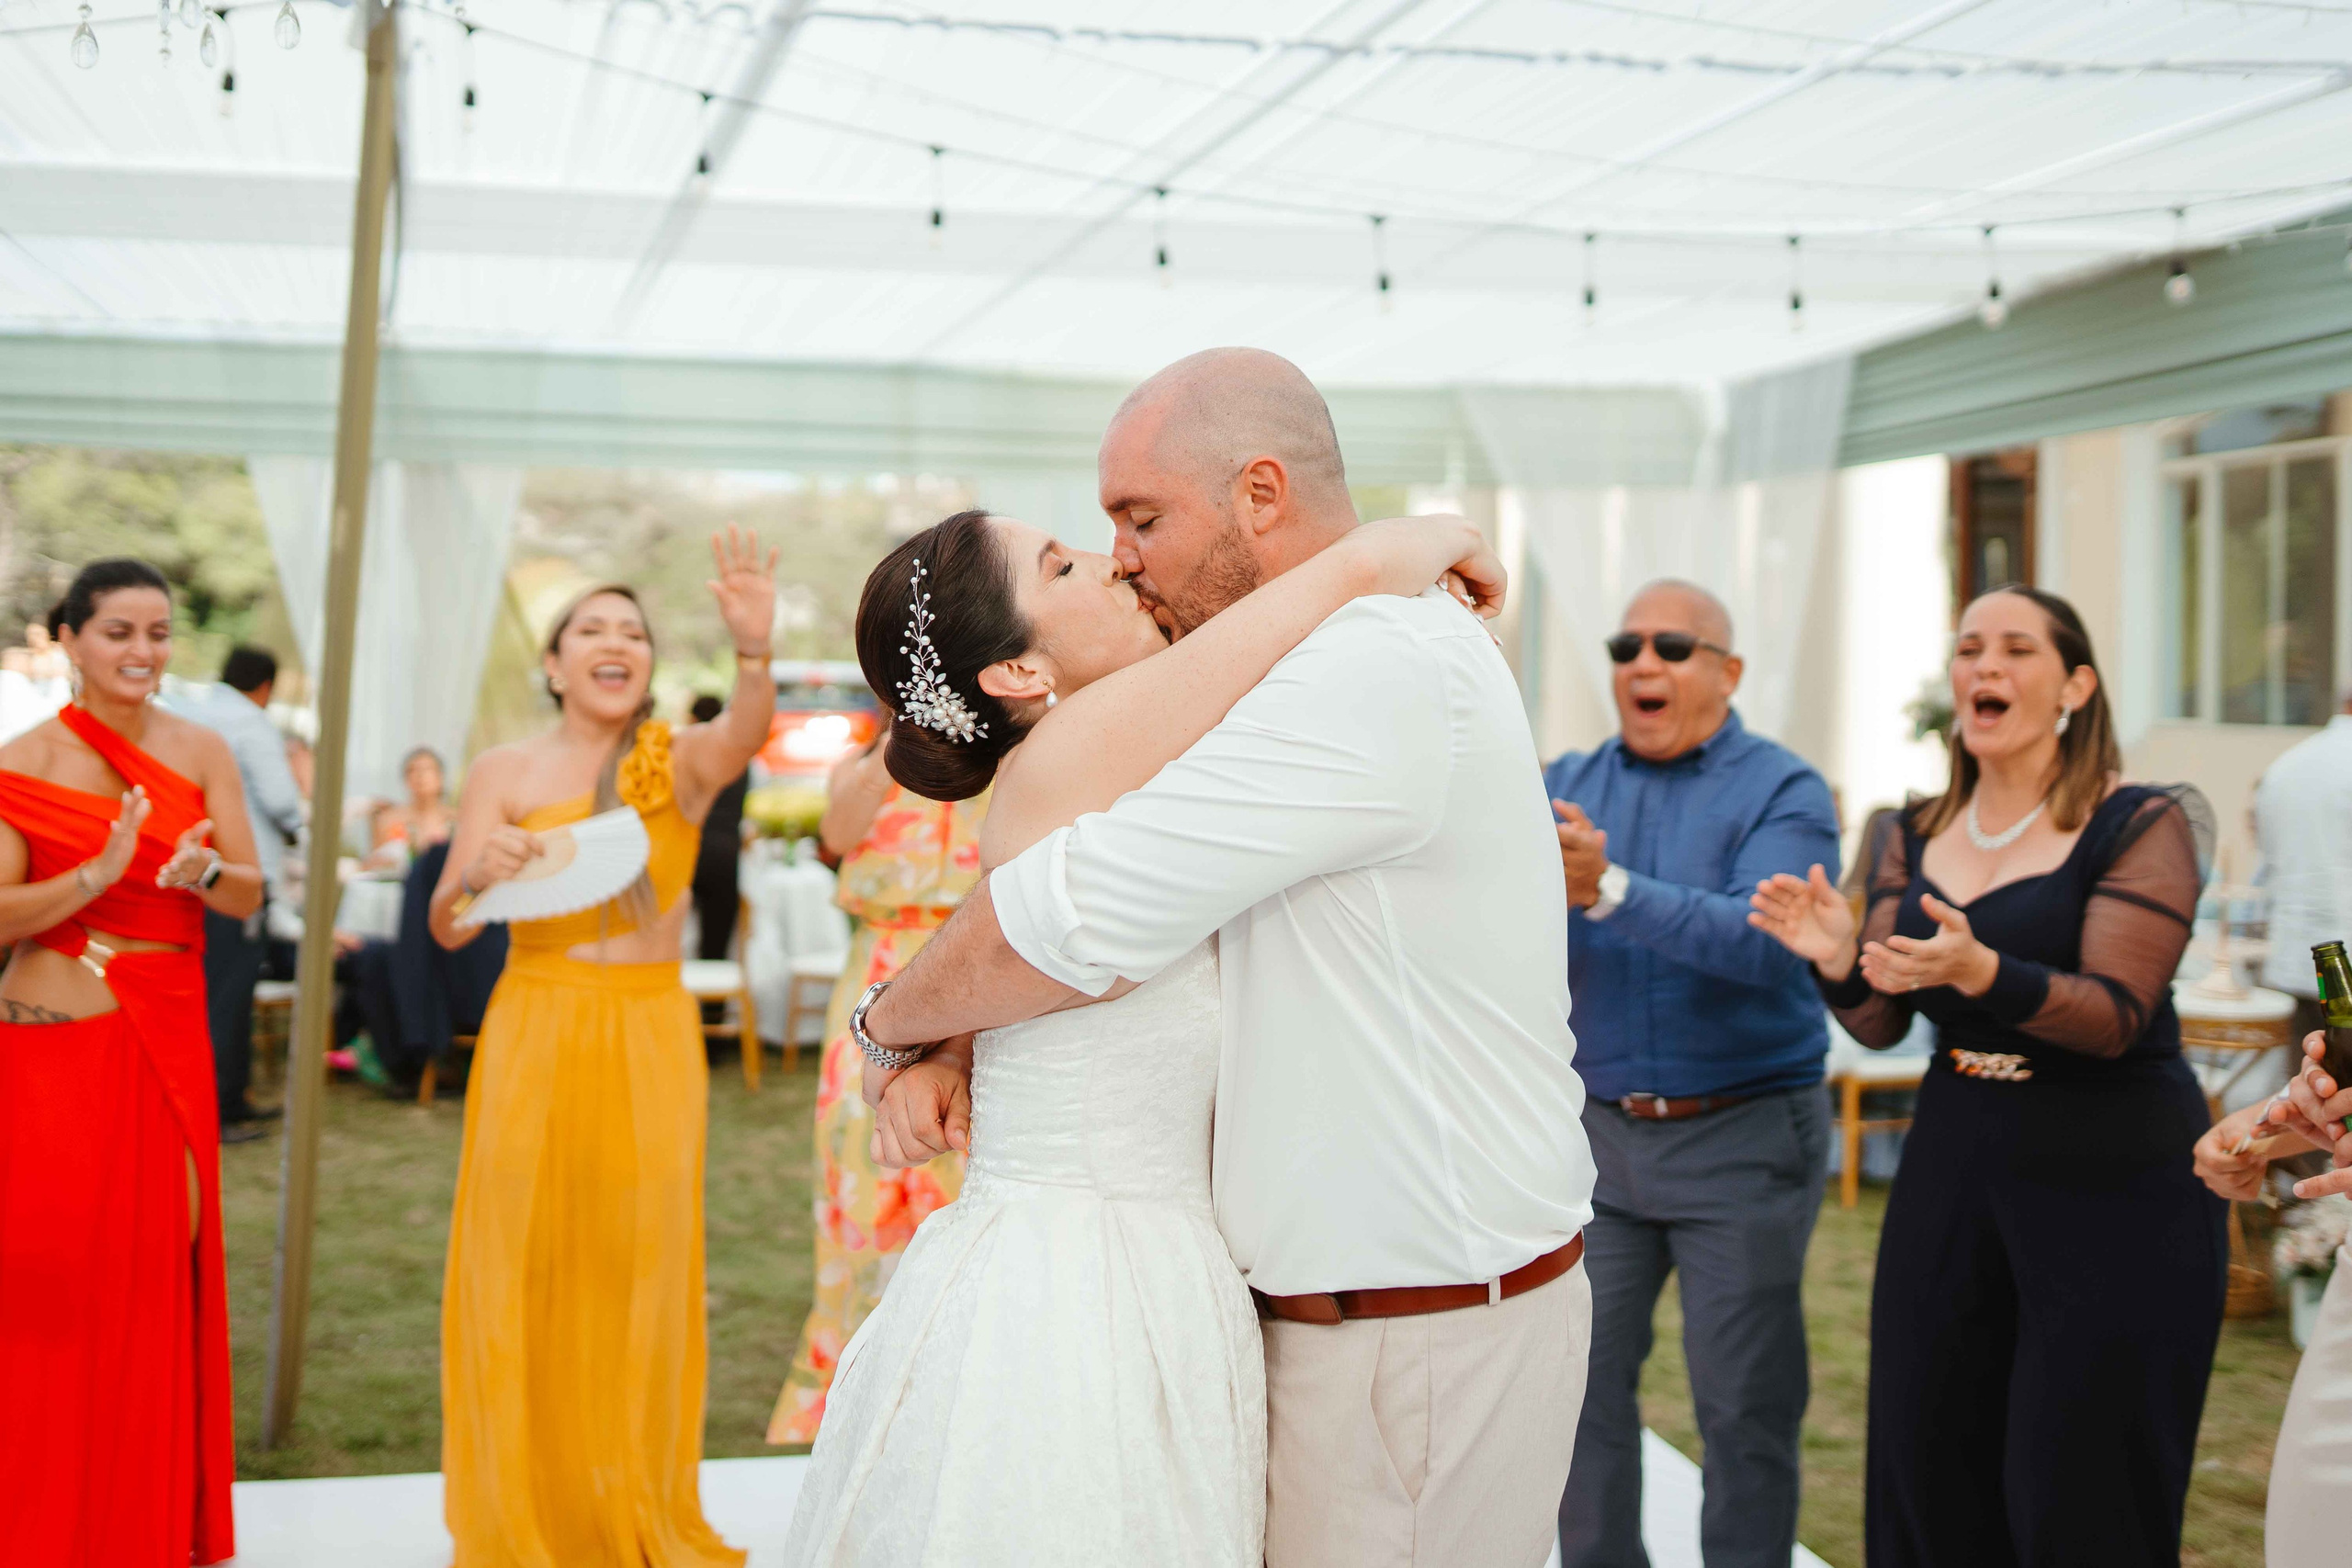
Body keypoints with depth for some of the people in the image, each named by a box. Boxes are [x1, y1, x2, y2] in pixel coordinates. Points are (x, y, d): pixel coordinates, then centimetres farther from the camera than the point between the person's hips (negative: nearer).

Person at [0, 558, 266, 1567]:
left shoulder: (201, 753, 5)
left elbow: (251, 896, 1)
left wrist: (203, 871, -21)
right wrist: (100, 872, -22)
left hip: (168, 1043, 3)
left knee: (161, 1271, 6)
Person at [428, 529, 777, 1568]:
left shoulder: (678, 760, 2)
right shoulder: (506, 770, 3)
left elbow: (745, 735, -22)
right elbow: (447, 929, 0)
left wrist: (754, 653, -43)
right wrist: (478, 872, -22)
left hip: (649, 1039, 0)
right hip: (533, 1033, 0)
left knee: (638, 1269, 6)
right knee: (521, 1267, 2)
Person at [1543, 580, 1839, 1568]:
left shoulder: (1781, 792, -4)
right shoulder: (1569, 784, 8)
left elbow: (1764, 939, -22)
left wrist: (1610, 889, -35)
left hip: (1742, 1139, -3)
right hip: (1597, 1131, 3)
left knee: (1743, 1405, 3)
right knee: (1582, 1385, 5)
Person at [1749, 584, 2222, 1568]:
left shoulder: (2140, 825, -7)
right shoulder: (1917, 840, 10)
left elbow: (2115, 1017, -16)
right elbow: (1880, 1025, 7)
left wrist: (1981, 971, -32)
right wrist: (1839, 962, -14)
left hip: (2110, 1183, -5)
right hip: (1954, 1165, 5)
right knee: (1929, 1470, 7)